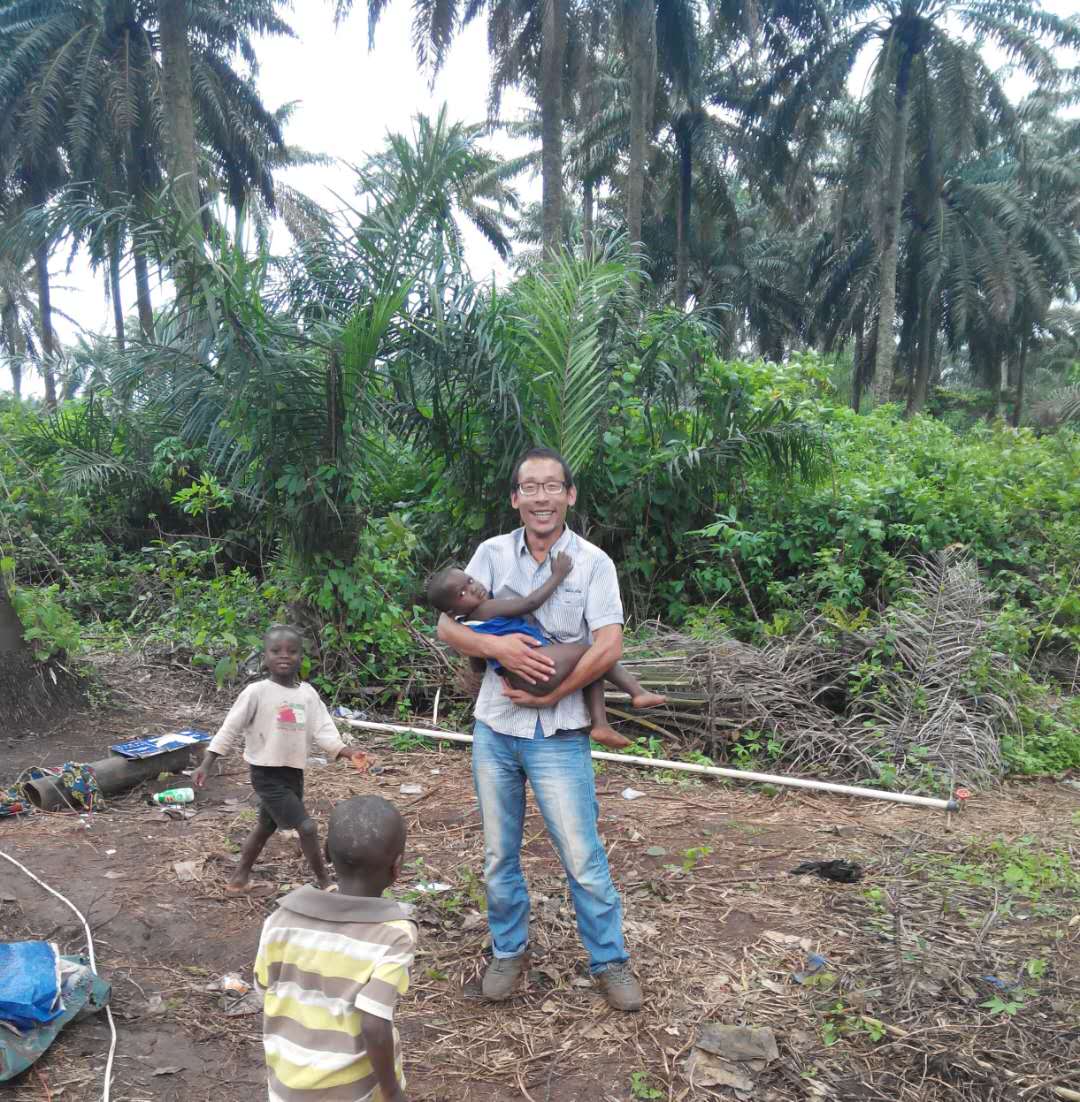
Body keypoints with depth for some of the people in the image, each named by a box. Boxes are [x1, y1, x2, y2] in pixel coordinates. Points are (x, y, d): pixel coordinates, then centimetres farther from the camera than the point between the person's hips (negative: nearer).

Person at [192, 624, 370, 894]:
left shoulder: (308, 693, 1)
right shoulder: (257, 692, -14)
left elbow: (323, 731, -3)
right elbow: (230, 729, -9)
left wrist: (350, 752, -17)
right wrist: (206, 765, -12)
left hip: (293, 773, 7)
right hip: (267, 774, -7)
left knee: (266, 826, 23)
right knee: (307, 827, -10)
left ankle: (239, 879, 43)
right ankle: (325, 882, 7)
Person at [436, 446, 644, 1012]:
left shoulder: (593, 562, -6)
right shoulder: (493, 553, 1)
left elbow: (609, 647, -14)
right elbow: (447, 626, -2)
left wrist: (547, 695, -14)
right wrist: (497, 646, -20)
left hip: (558, 734, -3)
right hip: (494, 728, 3)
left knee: (583, 855, 2)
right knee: (499, 854, 15)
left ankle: (609, 960, 23)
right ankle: (510, 950, 36)